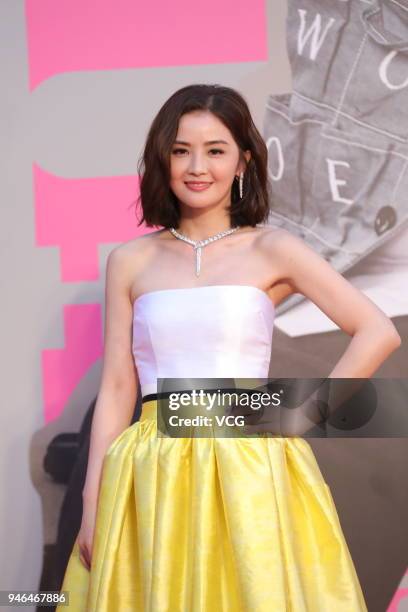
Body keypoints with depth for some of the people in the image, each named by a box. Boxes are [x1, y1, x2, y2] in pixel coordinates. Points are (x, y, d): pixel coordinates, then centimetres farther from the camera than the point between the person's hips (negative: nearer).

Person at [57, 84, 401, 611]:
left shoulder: (271, 250, 1)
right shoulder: (130, 261, 7)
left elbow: (379, 333, -3)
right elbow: (116, 388, 6)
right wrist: (93, 505, 2)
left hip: (251, 468, -1)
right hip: (153, 478, 2)